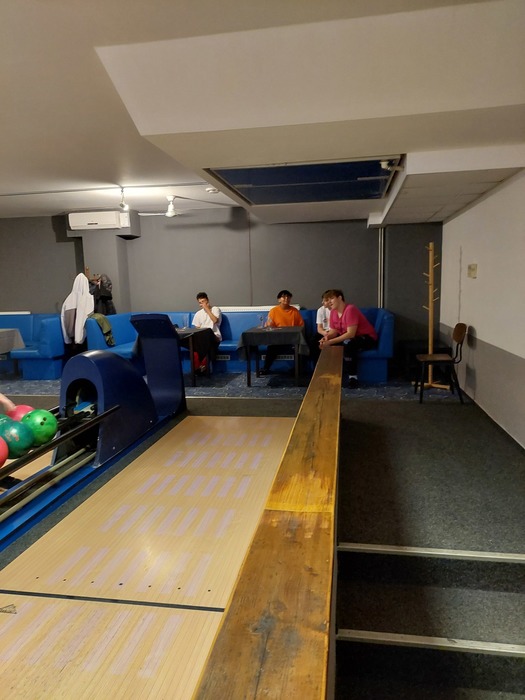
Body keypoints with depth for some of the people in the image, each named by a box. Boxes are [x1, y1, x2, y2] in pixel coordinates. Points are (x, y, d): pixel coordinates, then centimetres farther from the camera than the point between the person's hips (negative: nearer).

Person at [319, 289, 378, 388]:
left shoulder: (350, 309, -26)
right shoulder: (333, 312, -1)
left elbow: (351, 334, -32)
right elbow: (334, 331, -1)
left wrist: (330, 342, -35)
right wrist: (326, 337, -25)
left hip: (368, 338, -8)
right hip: (348, 338, 8)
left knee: (348, 343, -37)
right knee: (324, 343, -8)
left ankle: (353, 377, -26)